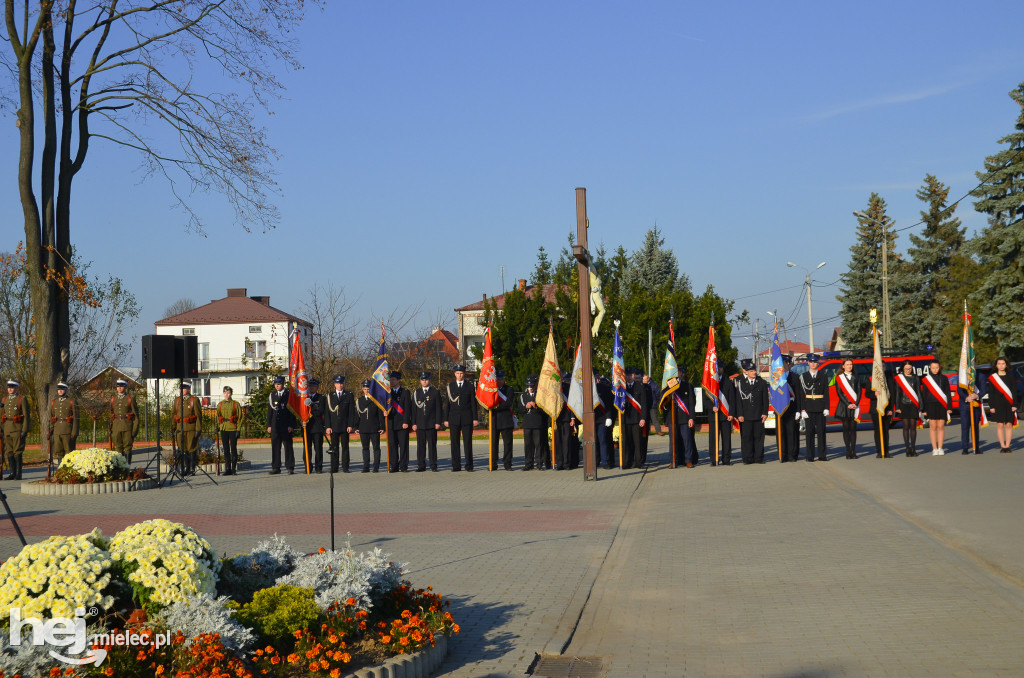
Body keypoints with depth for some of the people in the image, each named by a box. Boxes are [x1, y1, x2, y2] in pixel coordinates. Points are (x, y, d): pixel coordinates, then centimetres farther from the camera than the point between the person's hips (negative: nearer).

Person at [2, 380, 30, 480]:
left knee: (17, 451, -6)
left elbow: (26, 416, -8)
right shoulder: (5, 399, 13)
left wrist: (25, 430, -13)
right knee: (8, 451, 6)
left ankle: (18, 474, -2)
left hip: (18, 428, -6)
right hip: (7, 428, 6)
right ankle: (13, 473, 12)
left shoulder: (22, 399, -4)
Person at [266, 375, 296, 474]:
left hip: (286, 425, -4)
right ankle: (276, 468, 11)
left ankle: (290, 468, 4)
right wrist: (268, 425, 5)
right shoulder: (272, 395, 12)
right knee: (275, 446, 5)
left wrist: (291, 425, -11)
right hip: (275, 425, 4)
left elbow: (292, 411, -3)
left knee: (288, 446, 0)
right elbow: (269, 411, 13)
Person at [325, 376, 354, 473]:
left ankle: (345, 467, 5)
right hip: (333, 426, 1)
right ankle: (334, 468, 6)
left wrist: (350, 425, -6)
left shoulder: (349, 395, 6)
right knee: (334, 448, 2)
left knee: (345, 447, 1)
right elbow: (327, 412, 6)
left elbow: (351, 411, 2)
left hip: (345, 426, -1)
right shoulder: (330, 396, 9)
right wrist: (328, 426, -2)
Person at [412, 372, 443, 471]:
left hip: (432, 424, -2)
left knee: (432, 444, 0)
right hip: (420, 424, 2)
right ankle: (421, 465, 6)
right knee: (420, 445, 2)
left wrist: (438, 422, -5)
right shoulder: (416, 393, 12)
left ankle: (433, 465, 5)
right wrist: (413, 423, 1)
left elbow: (438, 409, 3)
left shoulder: (435, 392, 6)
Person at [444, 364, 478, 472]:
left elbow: (473, 404, 5)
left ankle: (469, 465, 3)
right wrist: (446, 419, 2)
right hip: (454, 418, 1)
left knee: (468, 442, -1)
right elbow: (448, 403, 7)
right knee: (454, 443, 1)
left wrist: (475, 418, -1)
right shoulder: (450, 386, 9)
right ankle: (456, 466, 5)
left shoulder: (470, 387, 6)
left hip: (467, 418, -1)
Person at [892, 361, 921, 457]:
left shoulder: (915, 378, 9)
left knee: (913, 426, 1)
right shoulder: (899, 378, 3)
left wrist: (920, 406, 4)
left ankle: (913, 449, 6)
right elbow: (897, 393, 1)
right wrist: (897, 407, -5)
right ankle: (907, 448, 2)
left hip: (914, 405, 2)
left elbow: (919, 392, 9)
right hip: (904, 405, -1)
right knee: (906, 426, -1)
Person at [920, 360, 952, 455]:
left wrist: (949, 407, 2)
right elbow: (924, 395, 5)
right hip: (931, 405, -1)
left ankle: (940, 448, 6)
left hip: (942, 405, 1)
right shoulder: (926, 379, 4)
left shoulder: (944, 378, 7)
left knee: (941, 427, 1)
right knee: (933, 427, -1)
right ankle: (934, 449, 4)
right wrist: (923, 409, 1)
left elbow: (948, 393, 8)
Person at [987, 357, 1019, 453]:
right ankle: (1002, 446, 3)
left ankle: (1008, 446, 4)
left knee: (1009, 425, -1)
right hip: (998, 405, 0)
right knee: (1000, 425, -1)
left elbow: (1014, 392, 5)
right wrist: (991, 406, -4)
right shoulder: (992, 378, 4)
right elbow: (991, 393, 3)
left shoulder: (1010, 377, 6)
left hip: (1009, 405, 1)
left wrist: (1014, 405, -4)